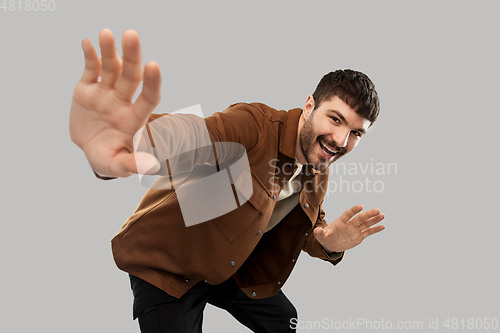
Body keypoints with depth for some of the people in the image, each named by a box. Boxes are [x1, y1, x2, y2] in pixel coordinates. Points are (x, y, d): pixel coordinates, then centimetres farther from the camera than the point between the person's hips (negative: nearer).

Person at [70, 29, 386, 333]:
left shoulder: (319, 175, -5)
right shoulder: (254, 127, -32)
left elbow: (308, 227, 11)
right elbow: (193, 135, -53)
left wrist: (329, 245, -17)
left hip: (230, 264, 8)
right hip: (164, 263, -7)